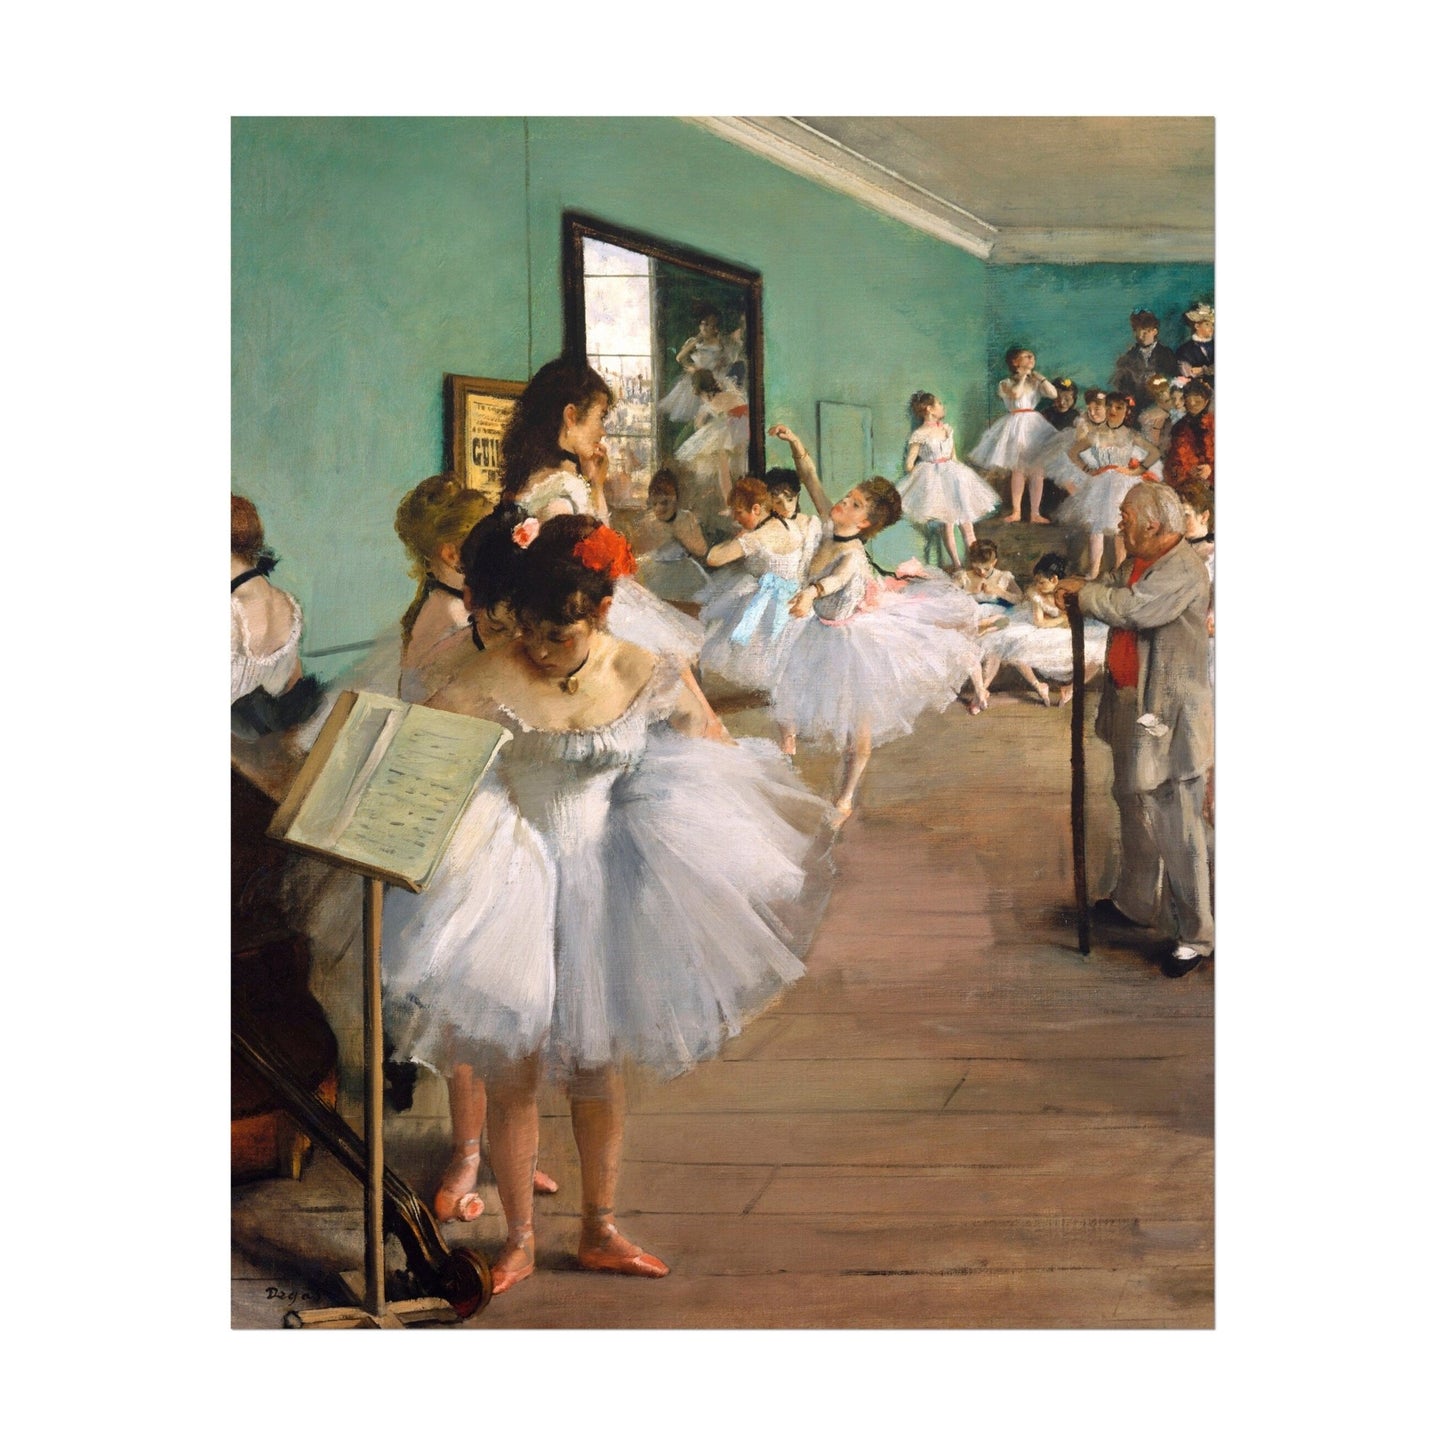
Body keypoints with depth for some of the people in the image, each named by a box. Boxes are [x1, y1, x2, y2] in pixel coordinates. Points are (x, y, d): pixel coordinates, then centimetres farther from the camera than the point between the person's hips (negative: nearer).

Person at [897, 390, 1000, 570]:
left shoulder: (946, 429, 9)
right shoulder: (920, 434, -11)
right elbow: (909, 464, -9)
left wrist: (957, 475, 16)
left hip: (953, 475, 6)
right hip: (934, 480, -6)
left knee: (966, 521, 3)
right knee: (947, 524, -3)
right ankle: (957, 565, 4)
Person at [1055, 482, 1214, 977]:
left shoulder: (1183, 570, -22)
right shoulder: (1137, 564, 10)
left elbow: (1129, 607, -31)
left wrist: (1083, 592, -17)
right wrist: (1077, 589, 0)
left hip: (1169, 718, -10)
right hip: (1135, 711, 10)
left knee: (1176, 829, -4)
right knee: (1135, 811, 23)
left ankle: (1194, 935, 6)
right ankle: (1136, 903, 41)